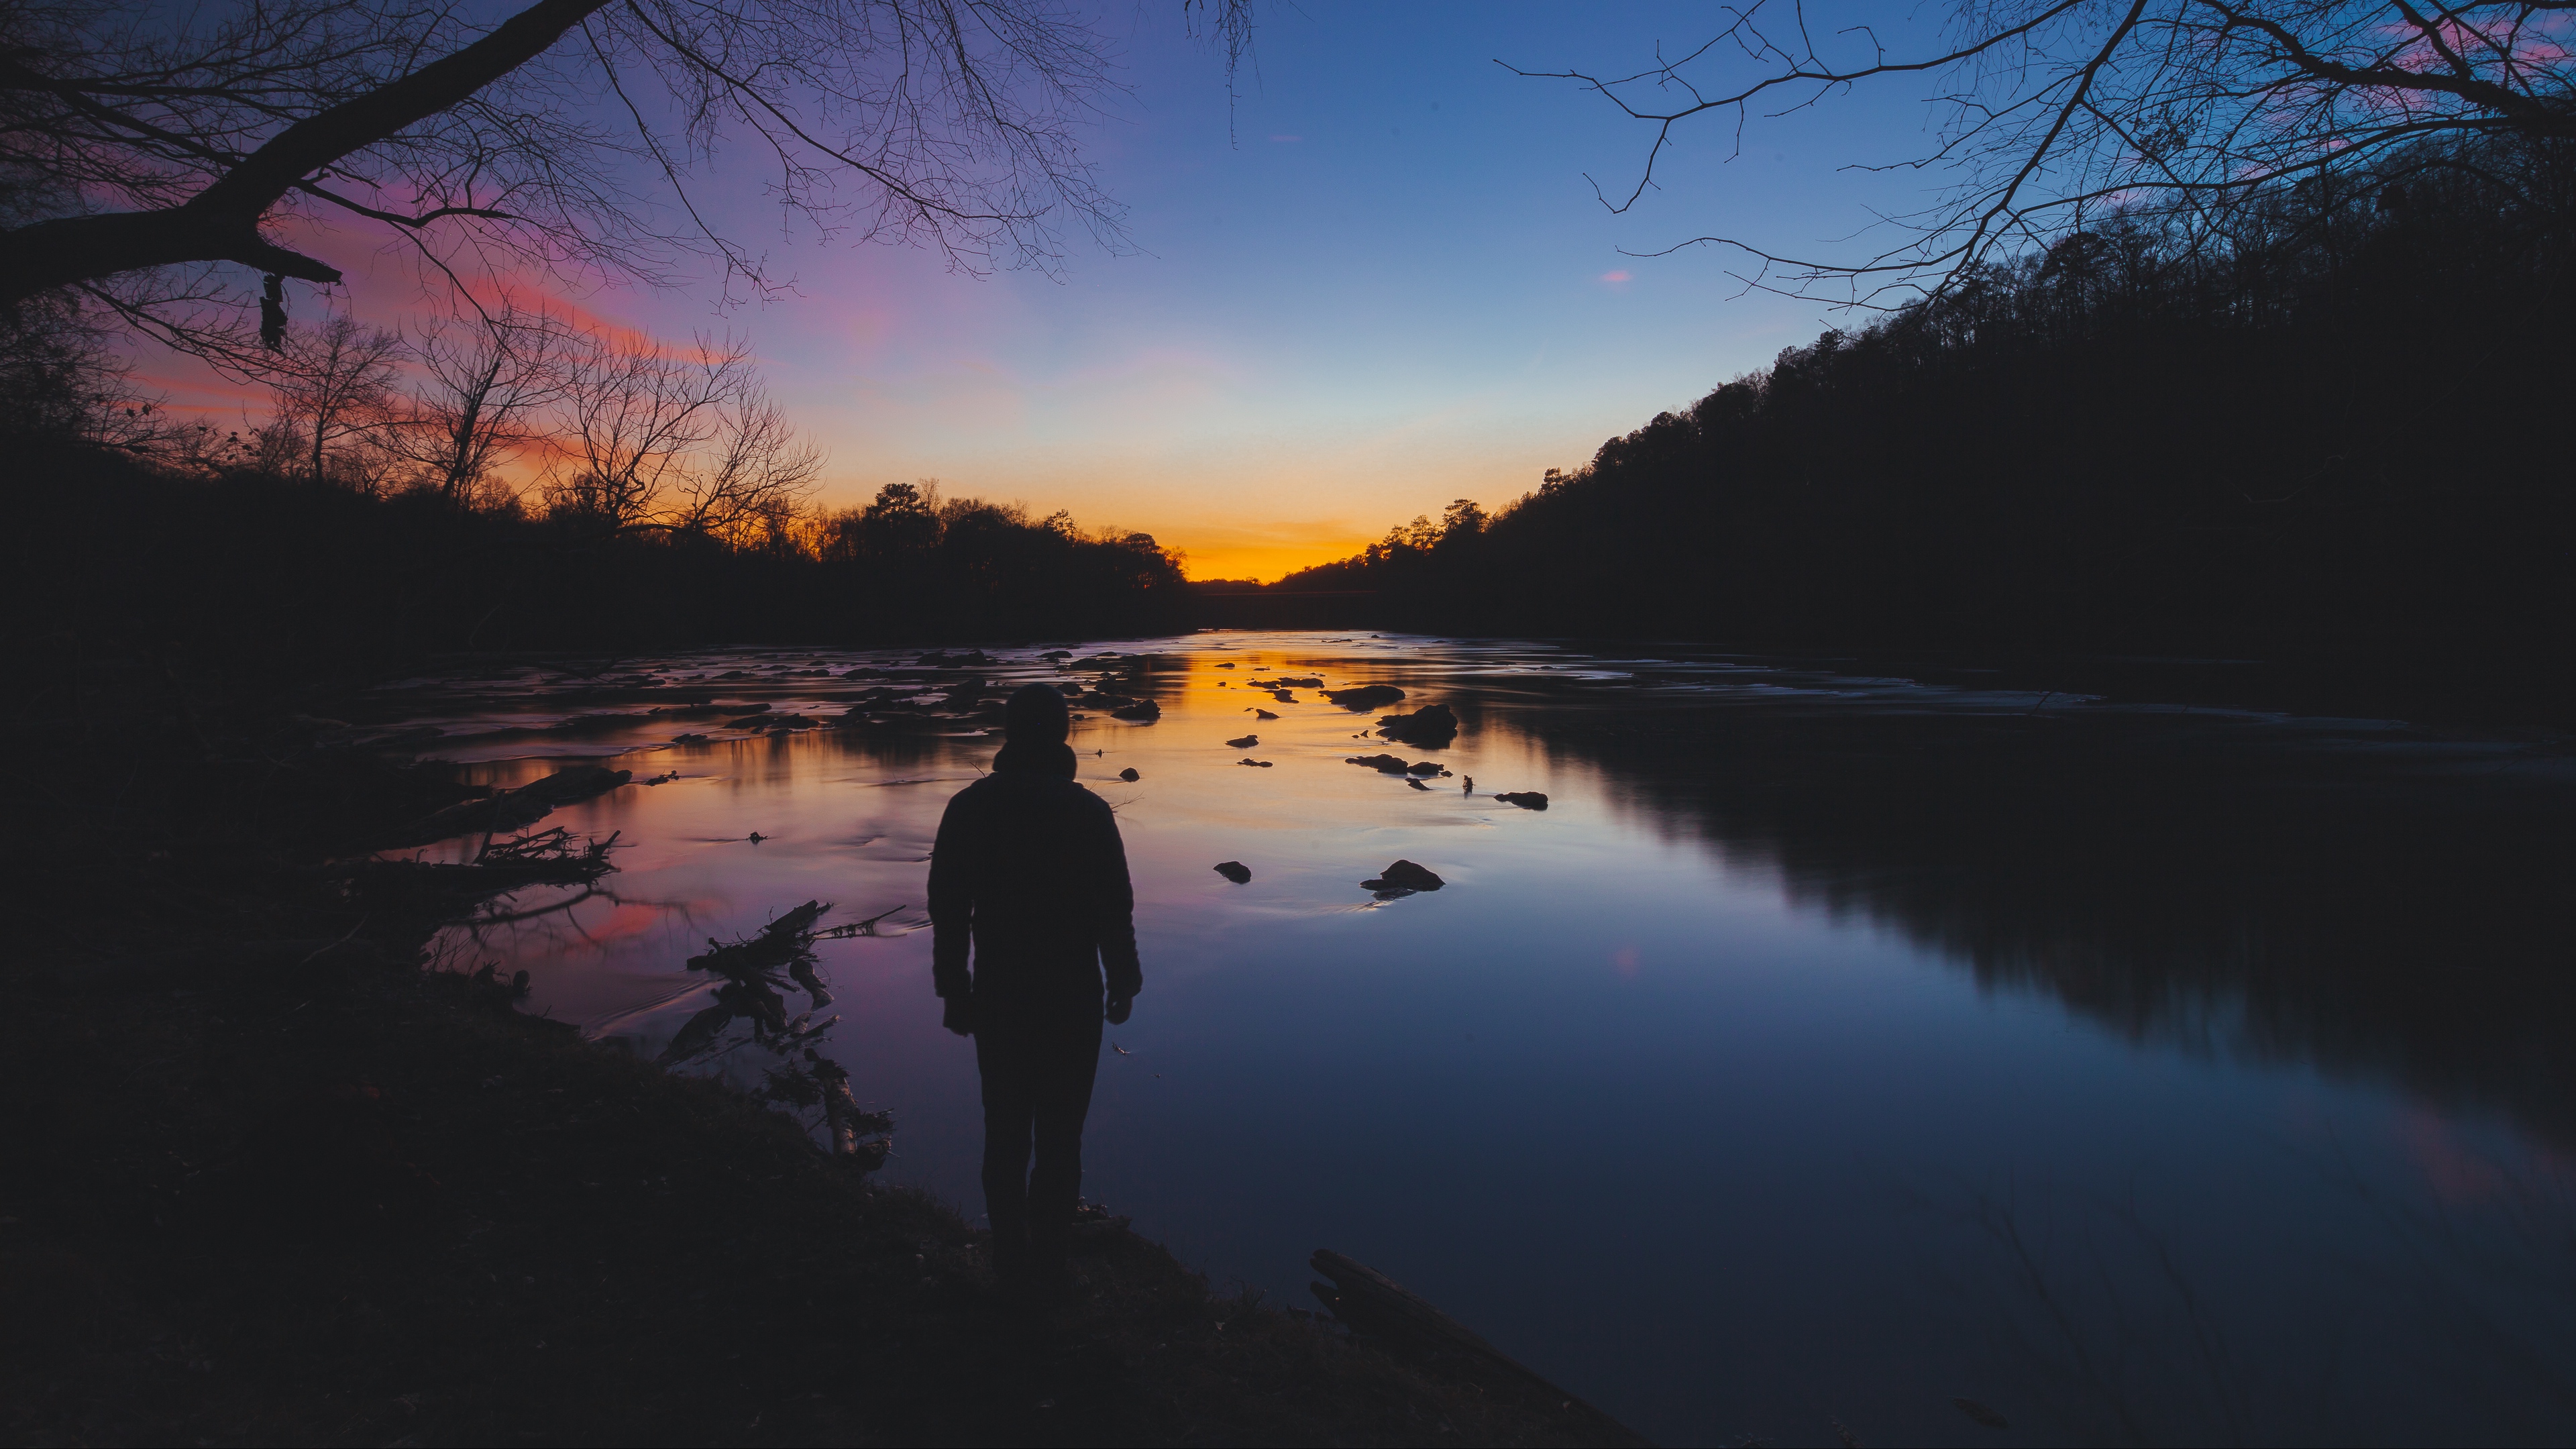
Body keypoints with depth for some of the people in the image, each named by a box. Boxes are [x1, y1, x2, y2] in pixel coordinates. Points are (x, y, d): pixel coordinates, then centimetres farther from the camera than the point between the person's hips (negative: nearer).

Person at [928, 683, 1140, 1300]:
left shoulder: (969, 808, -4)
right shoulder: (1088, 811, -12)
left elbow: (947, 908, -1)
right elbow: (1115, 909, -9)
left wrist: (953, 989, 9)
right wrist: (1123, 982, 5)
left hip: (998, 996, 3)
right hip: (1071, 997, -2)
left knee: (1005, 1132, 17)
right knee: (1060, 1136, 10)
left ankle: (1011, 1261, 28)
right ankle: (1047, 1267, 18)